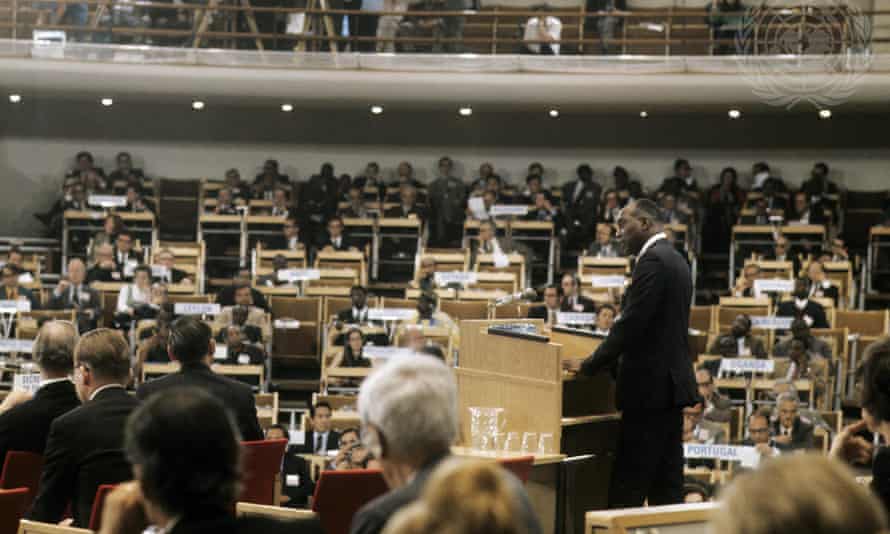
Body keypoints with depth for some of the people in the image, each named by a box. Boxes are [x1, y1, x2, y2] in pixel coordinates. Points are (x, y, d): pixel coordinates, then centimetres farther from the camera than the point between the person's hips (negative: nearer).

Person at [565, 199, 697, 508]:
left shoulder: (652, 261, -14)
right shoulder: (674, 259, 17)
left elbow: (630, 324, -19)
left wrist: (589, 367, -11)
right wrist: (600, 363, 20)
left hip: (650, 386, -10)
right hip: (670, 382, 10)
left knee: (627, 489, -8)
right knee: (667, 485, 9)